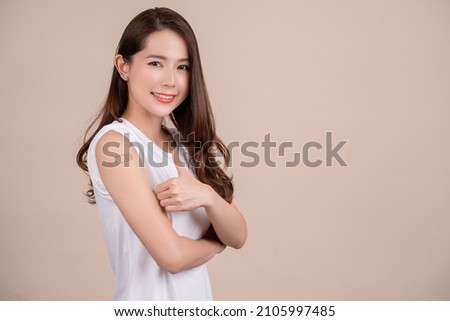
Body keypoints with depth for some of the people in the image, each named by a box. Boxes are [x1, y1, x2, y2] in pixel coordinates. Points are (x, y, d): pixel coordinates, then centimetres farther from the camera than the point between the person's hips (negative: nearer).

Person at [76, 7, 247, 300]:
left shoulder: (184, 143, 2)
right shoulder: (114, 142, -19)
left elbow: (238, 236, -5)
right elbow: (172, 255, -24)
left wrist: (207, 196, -23)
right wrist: (215, 241, -5)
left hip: (198, 298, 6)